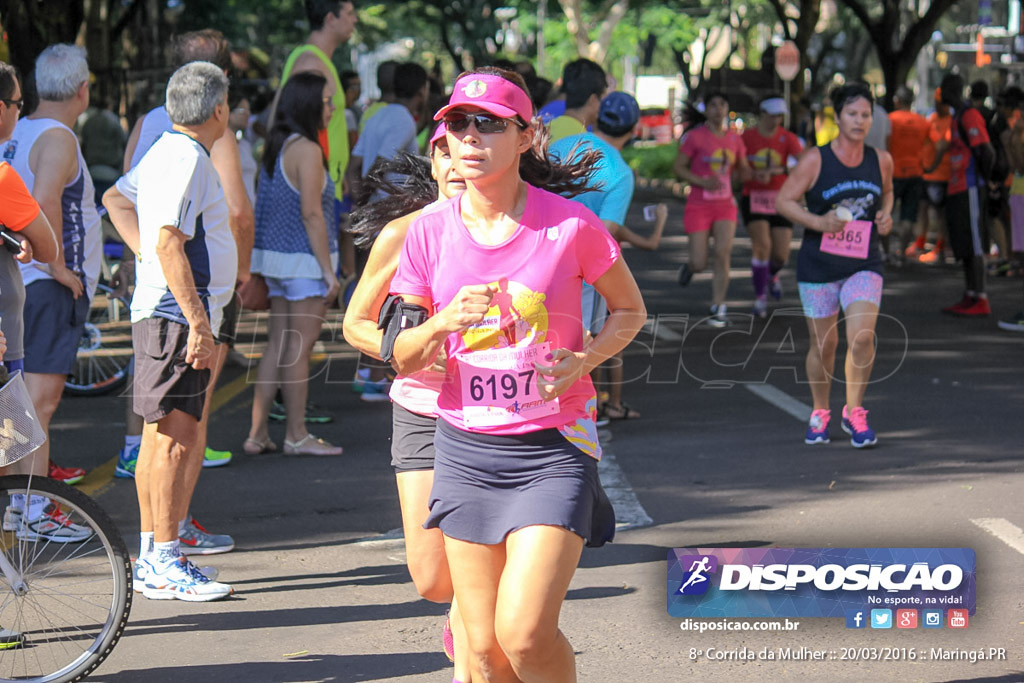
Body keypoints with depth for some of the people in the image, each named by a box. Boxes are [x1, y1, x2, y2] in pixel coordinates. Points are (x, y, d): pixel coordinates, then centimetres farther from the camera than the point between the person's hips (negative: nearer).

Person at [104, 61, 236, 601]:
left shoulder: (165, 150, 15)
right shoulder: (187, 159, -15)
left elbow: (116, 198, 30)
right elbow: (170, 242, -23)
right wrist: (198, 322, -23)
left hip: (162, 310, 10)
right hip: (176, 315, -10)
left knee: (164, 437, 14)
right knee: (173, 438, -9)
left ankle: (152, 556, 20)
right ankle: (164, 566, -8)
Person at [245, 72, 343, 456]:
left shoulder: (276, 147, 11)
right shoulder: (306, 150, -15)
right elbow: (312, 214, -19)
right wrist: (328, 270, -16)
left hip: (277, 258, 9)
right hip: (306, 260, -9)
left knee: (277, 345, 11)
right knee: (300, 348, -2)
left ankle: (257, 434, 12)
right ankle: (296, 436, 4)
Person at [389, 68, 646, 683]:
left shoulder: (570, 224, -8)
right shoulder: (430, 230, 0)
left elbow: (630, 310, 7)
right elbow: (403, 357, 6)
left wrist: (584, 360, -12)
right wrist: (442, 324, -16)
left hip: (554, 447, -3)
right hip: (465, 447, 3)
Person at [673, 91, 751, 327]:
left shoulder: (734, 140, 7)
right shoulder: (695, 136, -7)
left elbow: (744, 172, 18)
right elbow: (678, 167, -5)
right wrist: (702, 182, -19)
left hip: (725, 205, 3)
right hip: (699, 207, -3)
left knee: (723, 254, -13)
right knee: (700, 263, -3)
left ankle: (718, 308, -7)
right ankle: (690, 267, 36)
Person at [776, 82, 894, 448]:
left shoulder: (881, 160, 3)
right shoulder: (815, 160, -8)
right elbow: (783, 200, -4)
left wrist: (885, 213, 3)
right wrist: (817, 222, -18)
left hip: (864, 265, 1)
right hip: (819, 265, -1)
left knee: (862, 336, -17)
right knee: (823, 344, 7)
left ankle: (854, 412, 0)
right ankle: (820, 413, 29)